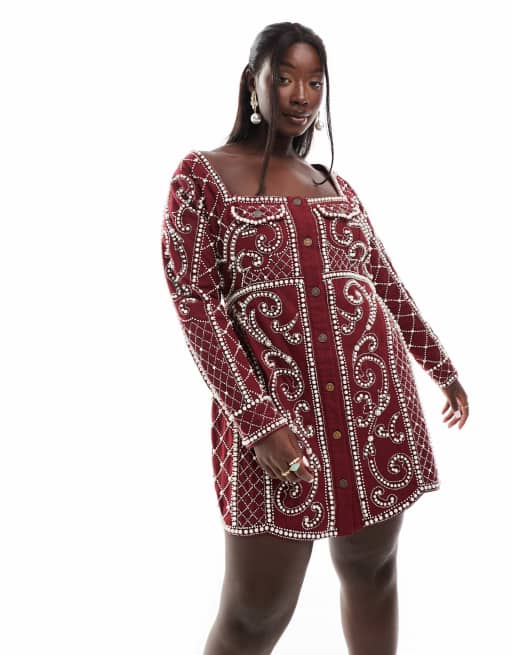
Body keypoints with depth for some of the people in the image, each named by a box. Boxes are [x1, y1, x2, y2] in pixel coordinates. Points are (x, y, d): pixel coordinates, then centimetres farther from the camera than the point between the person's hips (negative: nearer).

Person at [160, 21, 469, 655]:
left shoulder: (336, 187, 16)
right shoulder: (203, 173, 2)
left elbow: (386, 284, 22)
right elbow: (195, 302, -7)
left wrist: (442, 367, 23)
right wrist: (259, 420, -16)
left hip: (375, 396, 5)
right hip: (273, 407, -4)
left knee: (372, 570, 14)